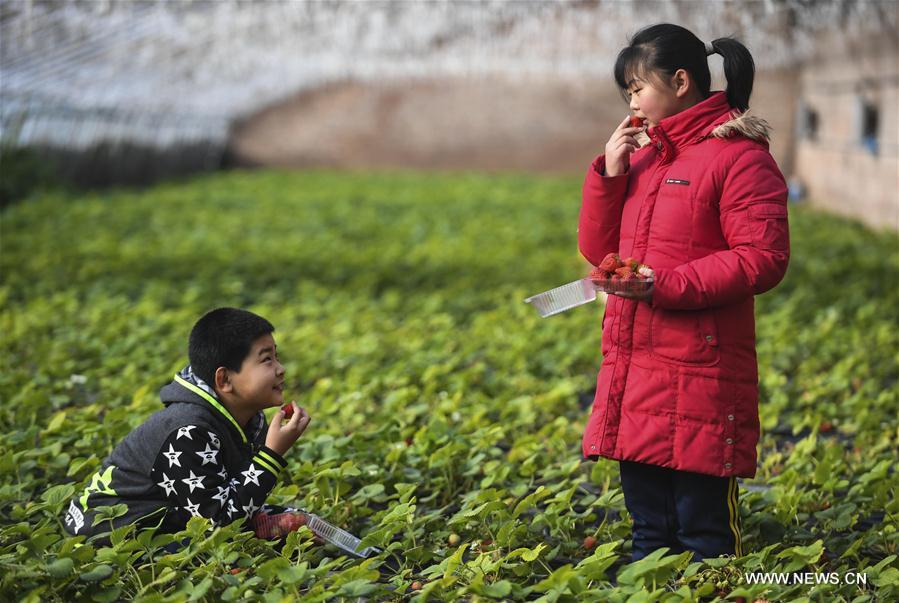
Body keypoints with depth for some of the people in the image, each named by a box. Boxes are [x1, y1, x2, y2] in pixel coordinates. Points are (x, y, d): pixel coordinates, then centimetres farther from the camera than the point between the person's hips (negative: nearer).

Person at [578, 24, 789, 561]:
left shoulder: (739, 157, -6)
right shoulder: (642, 159, 17)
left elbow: (763, 259, -14)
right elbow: (598, 251, 18)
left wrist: (666, 285, -20)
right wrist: (608, 175, 4)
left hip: (699, 377, -7)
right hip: (633, 371, 8)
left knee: (704, 533, -3)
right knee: (649, 533, 13)